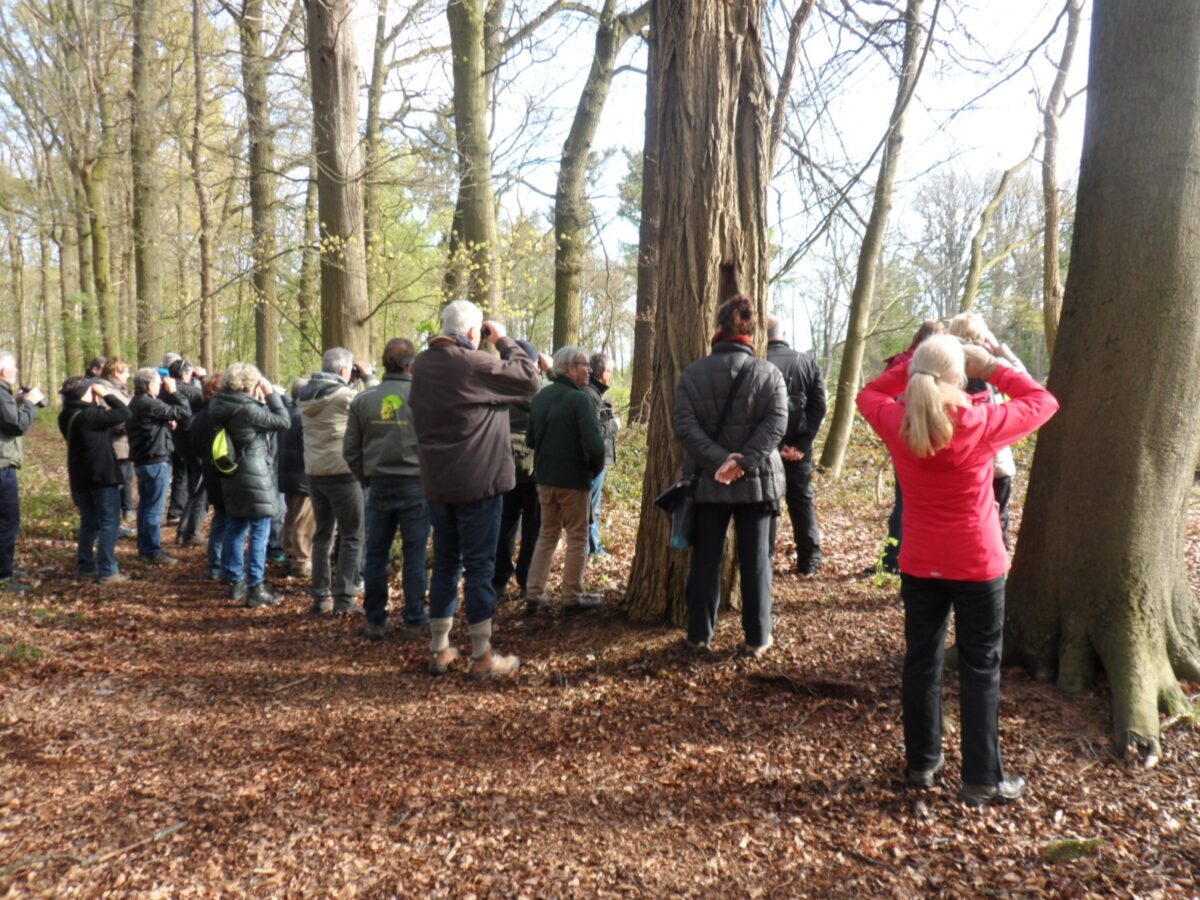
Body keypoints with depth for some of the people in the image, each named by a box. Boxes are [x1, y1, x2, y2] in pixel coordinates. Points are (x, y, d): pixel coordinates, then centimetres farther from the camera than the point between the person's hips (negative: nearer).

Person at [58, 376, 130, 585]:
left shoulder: (67, 416, 5)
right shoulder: (91, 415, -20)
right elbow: (124, 413, -21)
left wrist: (99, 401, 3)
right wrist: (106, 395, -11)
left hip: (81, 477, 8)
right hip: (102, 475, -8)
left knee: (89, 523, 18)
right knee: (109, 523, -2)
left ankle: (86, 567, 22)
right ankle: (107, 571, -2)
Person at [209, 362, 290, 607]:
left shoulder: (223, 407, 6)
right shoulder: (247, 408, -19)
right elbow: (283, 421, -15)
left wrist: (261, 401, 6)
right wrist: (271, 393, -8)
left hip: (233, 477, 9)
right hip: (256, 476, -9)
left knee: (235, 529, 16)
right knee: (259, 532, -2)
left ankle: (236, 582, 25)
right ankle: (255, 588, 0)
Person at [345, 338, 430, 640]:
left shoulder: (363, 400, 0)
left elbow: (351, 449, 4)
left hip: (379, 488, 3)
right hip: (416, 487, -2)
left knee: (375, 556, 12)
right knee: (415, 556, 5)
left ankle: (375, 621, 19)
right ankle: (415, 622, 10)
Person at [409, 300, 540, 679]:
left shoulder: (422, 365, 5)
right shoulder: (475, 364, -16)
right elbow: (530, 379, -13)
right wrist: (504, 341, 1)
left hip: (437, 483, 7)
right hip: (477, 482, -7)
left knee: (445, 562, 15)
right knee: (479, 565, 1)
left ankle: (439, 650, 22)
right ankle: (482, 657, 8)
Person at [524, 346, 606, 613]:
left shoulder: (540, 397, 5)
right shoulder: (579, 399, -18)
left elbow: (531, 439, 13)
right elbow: (594, 444, -24)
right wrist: (596, 470, -6)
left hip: (544, 477, 7)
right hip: (574, 479, -7)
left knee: (547, 534, 17)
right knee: (577, 539, 7)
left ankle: (535, 594, 17)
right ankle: (572, 597, 14)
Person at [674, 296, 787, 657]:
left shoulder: (692, 374, 0)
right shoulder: (769, 373, -2)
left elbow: (685, 426, -10)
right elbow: (775, 424, -14)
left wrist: (719, 460, -15)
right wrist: (745, 463, -18)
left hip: (707, 482, 1)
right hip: (756, 482, -1)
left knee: (706, 561, 10)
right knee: (755, 561, 8)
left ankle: (700, 636, 17)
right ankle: (757, 639, 15)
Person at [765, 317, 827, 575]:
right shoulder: (808, 362, 4)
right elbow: (819, 406, -1)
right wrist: (802, 443, -5)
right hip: (798, 444, 3)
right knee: (802, 501, 12)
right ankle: (809, 560, 14)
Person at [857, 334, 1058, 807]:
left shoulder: (896, 423, -10)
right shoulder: (982, 423, -16)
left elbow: (868, 394, 13)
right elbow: (1043, 402, 1)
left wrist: (911, 365, 7)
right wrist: (992, 367, 3)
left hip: (919, 564, 3)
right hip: (978, 566, -3)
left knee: (921, 661, 15)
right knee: (980, 669, 7)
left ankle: (921, 762, 26)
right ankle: (982, 779, 15)